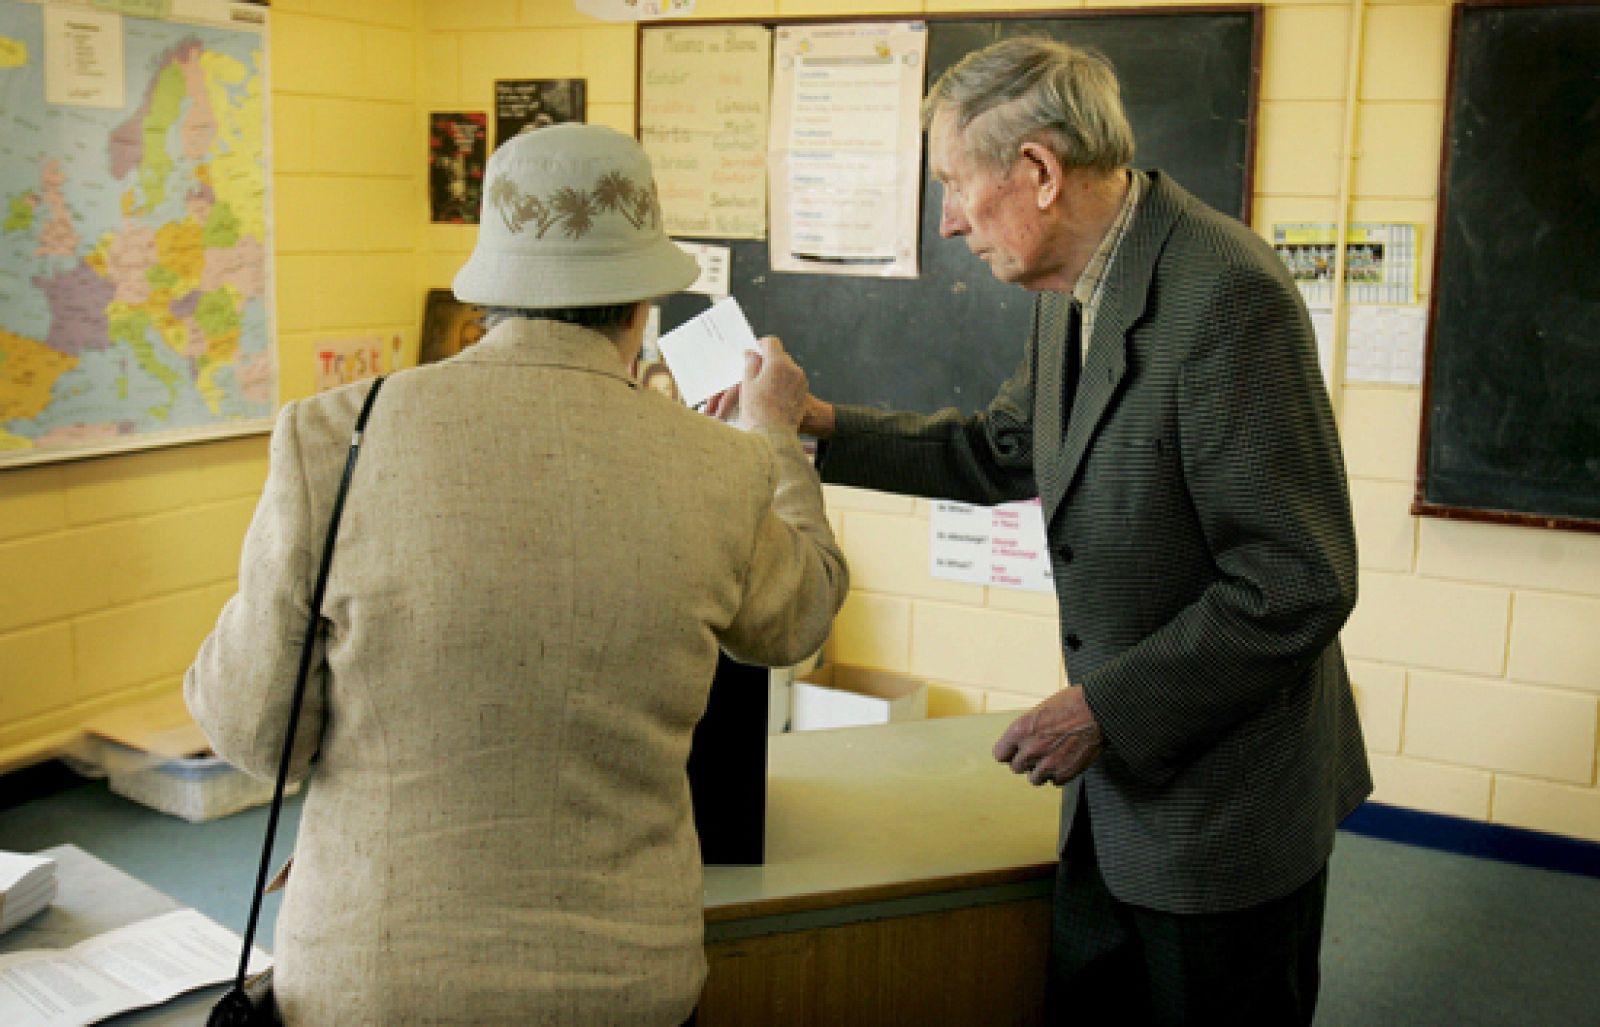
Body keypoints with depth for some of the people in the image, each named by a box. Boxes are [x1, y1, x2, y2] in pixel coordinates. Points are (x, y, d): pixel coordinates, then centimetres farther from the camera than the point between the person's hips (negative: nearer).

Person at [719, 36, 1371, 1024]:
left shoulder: (1227, 296, -25)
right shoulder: (1078, 292, 4)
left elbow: (1299, 584, -25)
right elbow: (1000, 452, 19)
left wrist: (1104, 708, -20)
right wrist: (822, 424, 11)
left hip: (1226, 791, -8)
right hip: (1118, 783, 8)